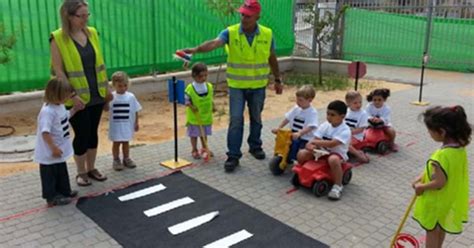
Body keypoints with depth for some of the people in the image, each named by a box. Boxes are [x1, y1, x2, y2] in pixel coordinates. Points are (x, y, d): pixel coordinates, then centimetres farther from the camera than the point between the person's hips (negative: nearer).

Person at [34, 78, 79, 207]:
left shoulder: (60, 106, 2)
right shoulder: (47, 111, -29)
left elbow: (65, 116, 24)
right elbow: (45, 132, -32)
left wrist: (75, 108, 12)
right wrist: (54, 148, -29)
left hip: (60, 150, 10)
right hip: (50, 153, -10)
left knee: (62, 172, 24)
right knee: (50, 175, 7)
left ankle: (64, 191, 39)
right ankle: (52, 197, 18)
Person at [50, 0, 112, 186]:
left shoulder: (92, 33, 4)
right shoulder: (58, 38, -12)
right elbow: (58, 71, -13)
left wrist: (106, 88, 10)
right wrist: (72, 95, -18)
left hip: (96, 95, 5)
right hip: (77, 98, -5)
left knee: (93, 132, 13)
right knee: (82, 134, 2)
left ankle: (91, 168, 28)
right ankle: (81, 173, 20)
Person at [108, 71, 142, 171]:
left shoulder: (131, 97, -5)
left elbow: (135, 111, 2)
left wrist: (136, 122, 4)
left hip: (127, 125, 2)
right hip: (116, 125, -1)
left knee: (126, 142, 15)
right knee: (116, 143, 9)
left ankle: (126, 159, 30)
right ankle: (116, 160, 23)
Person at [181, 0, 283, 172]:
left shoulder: (267, 34, -4)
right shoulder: (230, 32, -11)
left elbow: (272, 59, 7)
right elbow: (214, 43, -28)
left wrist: (277, 80, 12)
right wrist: (195, 49, -46)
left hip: (258, 86, 2)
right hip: (237, 86, -2)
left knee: (256, 118, 15)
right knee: (236, 119, -4)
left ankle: (255, 146, 36)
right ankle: (233, 155, 4)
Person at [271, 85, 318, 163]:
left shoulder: (312, 112, -14)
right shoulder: (296, 108, 4)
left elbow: (311, 127, -24)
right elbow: (287, 118, 9)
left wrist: (299, 133, -36)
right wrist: (278, 128, 0)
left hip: (305, 139, -5)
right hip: (294, 137, 5)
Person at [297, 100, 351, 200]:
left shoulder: (345, 130, -19)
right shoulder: (324, 126, -1)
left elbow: (331, 144, -32)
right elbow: (316, 140, -6)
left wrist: (315, 142, -31)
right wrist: (311, 145, -30)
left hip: (338, 154, -5)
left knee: (333, 159, -42)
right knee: (301, 153, -13)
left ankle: (338, 186, -22)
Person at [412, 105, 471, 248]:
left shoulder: (443, 155, -35)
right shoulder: (459, 147, -7)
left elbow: (440, 182, -30)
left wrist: (421, 187, -14)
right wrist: (421, 177, 2)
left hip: (437, 201, -8)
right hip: (450, 199, 8)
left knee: (432, 231, 14)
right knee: (441, 228, 28)